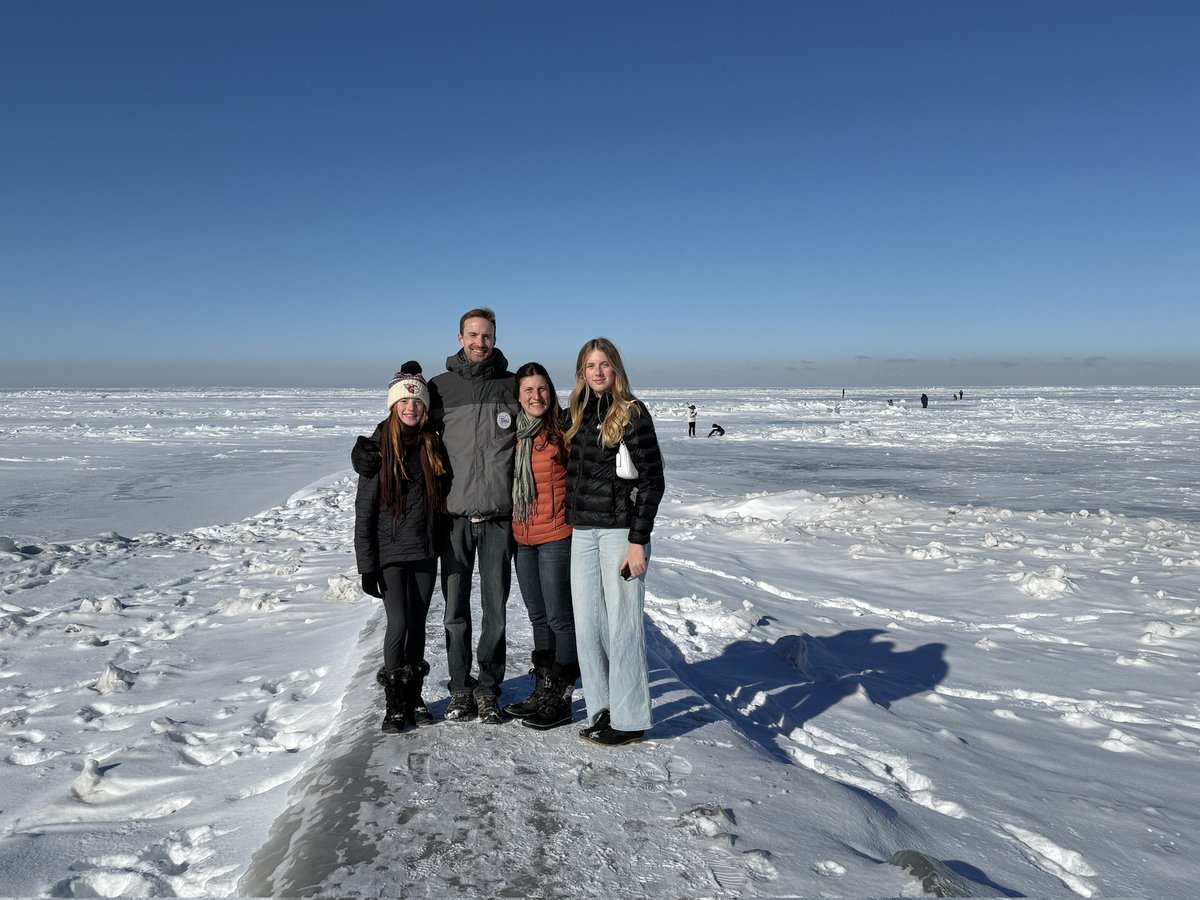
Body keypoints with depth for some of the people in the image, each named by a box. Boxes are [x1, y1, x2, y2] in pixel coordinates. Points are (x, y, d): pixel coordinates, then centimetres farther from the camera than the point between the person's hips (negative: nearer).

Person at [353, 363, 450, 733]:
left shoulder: (432, 445, 5)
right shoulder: (379, 449, -6)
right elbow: (364, 512, -6)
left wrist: (440, 543, 8)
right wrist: (367, 565, -8)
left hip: (425, 551, 4)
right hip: (390, 553, -4)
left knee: (418, 624, 10)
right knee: (398, 623, -8)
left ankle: (414, 695, 23)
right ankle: (394, 702, 8)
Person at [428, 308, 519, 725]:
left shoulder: (512, 386, 5)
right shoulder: (440, 387, 6)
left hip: (499, 516, 0)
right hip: (455, 515, 1)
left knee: (495, 607, 5)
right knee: (455, 608, 6)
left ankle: (488, 690, 19)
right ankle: (460, 689, 20)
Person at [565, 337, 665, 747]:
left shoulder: (632, 413, -6)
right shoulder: (578, 415, 13)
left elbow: (651, 480, -10)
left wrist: (638, 541, -15)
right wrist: (571, 524, 13)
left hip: (620, 529, -6)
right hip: (582, 532, 7)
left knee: (622, 624, 0)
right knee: (587, 625, 9)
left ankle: (630, 720, 12)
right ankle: (602, 710, 23)